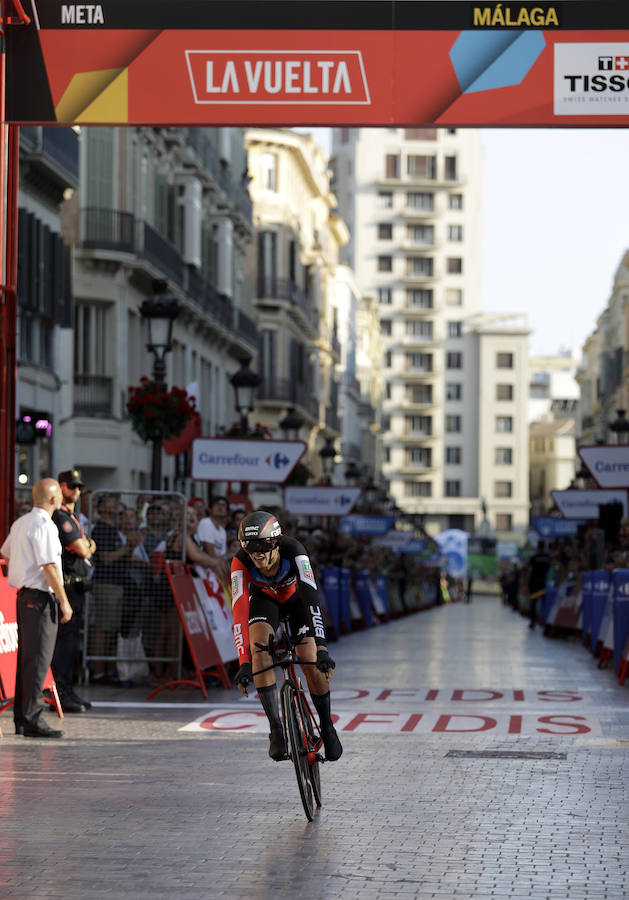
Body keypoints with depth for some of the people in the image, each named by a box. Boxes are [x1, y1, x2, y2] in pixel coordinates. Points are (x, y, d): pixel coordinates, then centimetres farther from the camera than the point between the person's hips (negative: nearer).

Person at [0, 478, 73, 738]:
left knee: (26, 657, 13)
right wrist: (64, 602, -14)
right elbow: (50, 567, -19)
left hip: (24, 596, 9)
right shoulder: (44, 525, -15)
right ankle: (33, 720, -10)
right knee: (38, 658, -9)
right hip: (40, 597, -9)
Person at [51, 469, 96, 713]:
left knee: (70, 638, 14)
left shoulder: (71, 517, 21)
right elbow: (83, 550, -16)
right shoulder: (60, 517, -13)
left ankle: (67, 692, 20)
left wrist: (86, 546, 1)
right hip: (67, 584, -11)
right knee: (65, 638, -11)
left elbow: (88, 547, 21)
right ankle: (59, 693, -11)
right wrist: (87, 546, 4)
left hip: (76, 585, 11)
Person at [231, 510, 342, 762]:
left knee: (310, 662, -15)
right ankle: (276, 729, -20)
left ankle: (327, 727, 9)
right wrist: (244, 663, -49)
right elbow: (239, 612, -40)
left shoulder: (293, 551, -39)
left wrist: (321, 647, -55)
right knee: (260, 650, -27)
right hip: (264, 598, 1)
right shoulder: (241, 562, -34)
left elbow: (311, 598, -46)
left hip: (295, 597, -1)